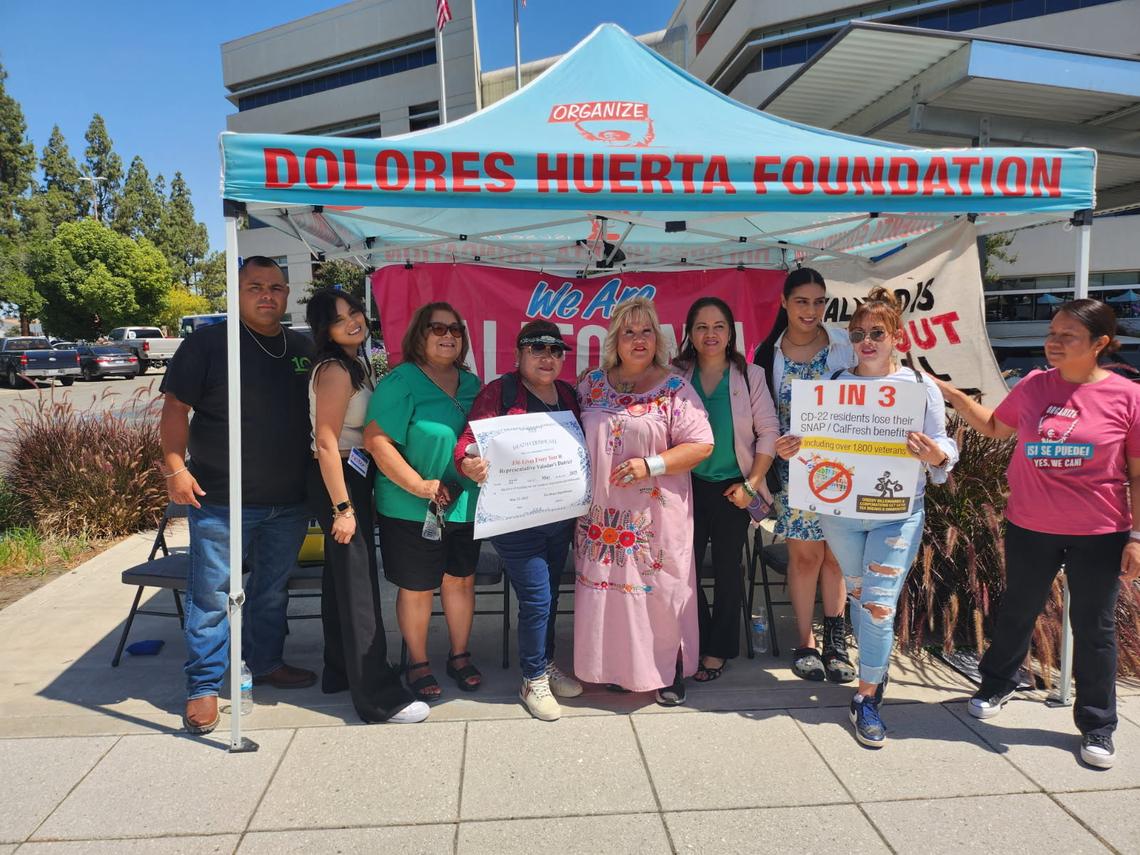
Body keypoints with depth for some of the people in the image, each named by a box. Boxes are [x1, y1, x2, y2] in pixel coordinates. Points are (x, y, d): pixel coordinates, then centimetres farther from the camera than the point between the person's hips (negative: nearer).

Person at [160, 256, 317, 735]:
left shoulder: (303, 350, 9)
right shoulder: (208, 343, -5)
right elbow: (176, 406, -6)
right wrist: (176, 467, -13)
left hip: (289, 502, 5)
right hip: (220, 500, -5)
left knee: (273, 591, 18)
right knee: (212, 594, 2)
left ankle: (266, 663, 35)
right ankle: (203, 686, 14)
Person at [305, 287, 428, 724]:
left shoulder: (356, 363, 12)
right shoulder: (335, 370, -18)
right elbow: (326, 443, -22)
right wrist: (342, 507, -23)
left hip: (351, 477, 10)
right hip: (337, 480, -10)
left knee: (341, 580, 18)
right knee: (358, 588, -6)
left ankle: (340, 672, 32)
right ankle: (380, 697, 1)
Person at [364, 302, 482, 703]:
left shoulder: (471, 384, 9)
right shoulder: (400, 381, -12)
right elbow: (376, 440, -19)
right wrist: (420, 486, -21)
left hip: (465, 504, 6)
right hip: (412, 510, -5)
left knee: (461, 580, 15)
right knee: (417, 589, 8)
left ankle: (460, 656, 33)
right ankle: (418, 663, 28)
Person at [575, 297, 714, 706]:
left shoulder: (675, 389, -4)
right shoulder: (593, 383, 7)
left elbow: (701, 444, -8)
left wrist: (651, 465, -18)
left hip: (654, 515, -3)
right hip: (603, 514, 4)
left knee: (659, 590, 3)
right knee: (609, 588, 10)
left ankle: (669, 671, 21)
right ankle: (618, 667, 27)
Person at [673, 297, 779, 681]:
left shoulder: (749, 375, -2)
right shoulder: (677, 376, 0)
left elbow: (769, 432, -4)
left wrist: (751, 484, -9)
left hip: (731, 488, -1)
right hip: (688, 485, 1)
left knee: (727, 570, 8)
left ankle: (718, 651, 24)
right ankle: (699, 642, 25)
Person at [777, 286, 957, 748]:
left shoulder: (920, 386, -3)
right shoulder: (834, 384, 3)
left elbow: (943, 448, -2)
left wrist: (936, 456, -24)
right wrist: (791, 448, -12)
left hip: (898, 514, -3)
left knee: (880, 605, -5)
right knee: (857, 596, 16)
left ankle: (866, 698, 9)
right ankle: (876, 668, 40)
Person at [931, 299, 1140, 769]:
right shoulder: (1033, 386, -1)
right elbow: (994, 426, 16)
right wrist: (951, 393, 8)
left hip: (1099, 536, -2)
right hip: (1029, 529, 3)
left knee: (1093, 628, 10)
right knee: (1017, 611, 18)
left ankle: (1097, 725, 27)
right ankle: (996, 685, 41)